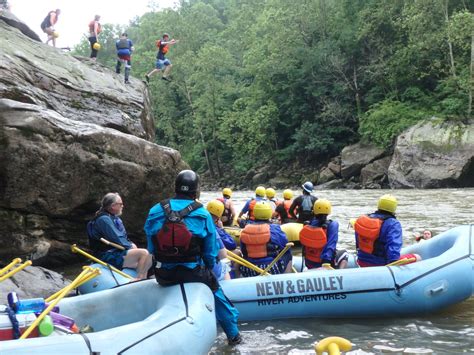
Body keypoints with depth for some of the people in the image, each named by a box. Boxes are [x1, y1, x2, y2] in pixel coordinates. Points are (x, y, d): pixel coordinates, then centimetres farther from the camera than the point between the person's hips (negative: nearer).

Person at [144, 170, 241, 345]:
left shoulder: (155, 211, -3)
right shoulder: (203, 214, -8)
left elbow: (151, 248, 2)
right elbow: (210, 252, -2)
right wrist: (207, 271, 16)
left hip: (164, 276, 2)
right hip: (194, 273, -2)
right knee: (218, 295, 21)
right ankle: (233, 335, 33)